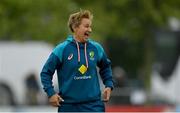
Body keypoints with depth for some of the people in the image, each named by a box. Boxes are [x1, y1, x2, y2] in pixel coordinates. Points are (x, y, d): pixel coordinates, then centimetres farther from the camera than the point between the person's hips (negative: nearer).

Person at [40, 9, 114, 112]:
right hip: (69, 106, -2)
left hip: (93, 105, 2)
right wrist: (51, 93, -9)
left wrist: (109, 85, 10)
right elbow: (46, 72, 0)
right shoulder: (62, 49, -5)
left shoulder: (96, 48, 4)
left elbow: (106, 67, 23)